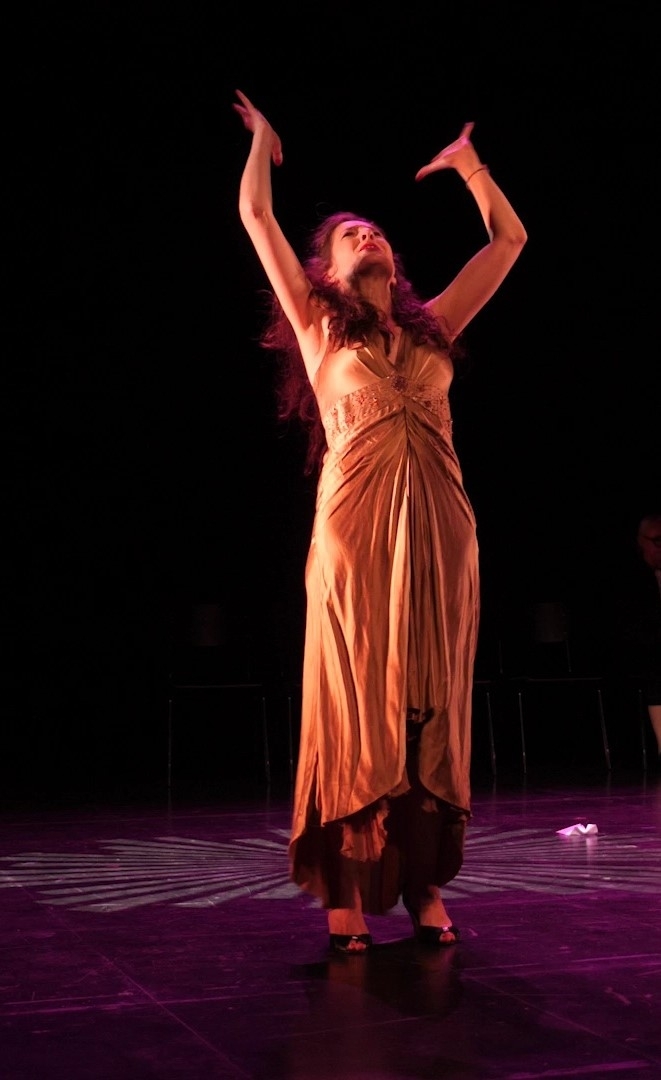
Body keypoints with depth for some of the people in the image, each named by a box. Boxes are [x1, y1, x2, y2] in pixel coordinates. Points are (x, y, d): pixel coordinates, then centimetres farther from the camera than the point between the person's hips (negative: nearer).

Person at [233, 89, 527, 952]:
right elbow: (256, 218, 13)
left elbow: (509, 240, 25)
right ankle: (346, 899, 0)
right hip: (355, 528, -3)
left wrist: (468, 162, 28)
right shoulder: (319, 326, 12)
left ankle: (427, 890, 7)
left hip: (438, 528, 3)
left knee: (431, 704, 2)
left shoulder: (433, 325, 19)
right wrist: (263, 139, 28)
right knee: (355, 704, -3)